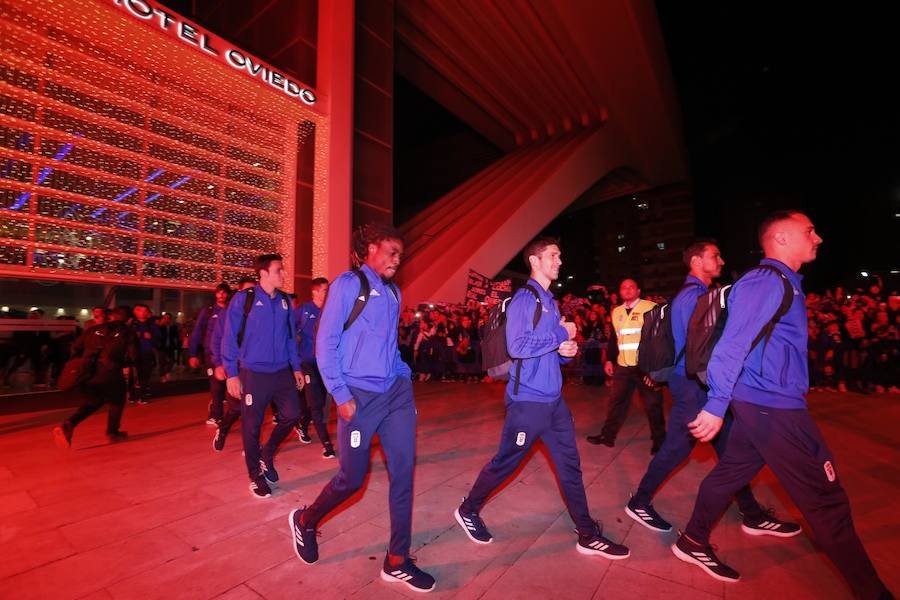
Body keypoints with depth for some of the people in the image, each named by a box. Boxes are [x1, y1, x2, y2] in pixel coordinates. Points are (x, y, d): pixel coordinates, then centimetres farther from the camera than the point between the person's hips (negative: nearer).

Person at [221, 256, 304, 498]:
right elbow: (230, 338, -6)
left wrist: (296, 367, 11)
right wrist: (232, 373, -9)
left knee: (291, 415, 5)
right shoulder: (243, 299, -7)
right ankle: (256, 475, 26)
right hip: (253, 373, -4)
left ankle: (266, 454, 33)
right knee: (252, 425, 6)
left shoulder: (284, 300, 7)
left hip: (282, 371, 5)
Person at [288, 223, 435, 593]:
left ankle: (397, 562, 23)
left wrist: (405, 377, 7)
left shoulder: (393, 292, 13)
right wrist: (341, 395, -14)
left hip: (397, 392, 6)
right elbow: (325, 342, -11)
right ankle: (305, 521, 39)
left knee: (403, 471, 5)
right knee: (352, 478, 7)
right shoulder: (348, 283, -7)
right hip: (360, 396, -6)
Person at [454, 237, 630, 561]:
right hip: (528, 399, -8)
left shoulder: (550, 301, 13)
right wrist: (562, 334, -15)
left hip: (553, 398, 8)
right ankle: (468, 510, 29)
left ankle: (588, 535, 28)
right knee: (505, 462, 6)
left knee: (570, 464, 14)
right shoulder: (524, 298, -12)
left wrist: (568, 350, -3)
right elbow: (517, 346, -23)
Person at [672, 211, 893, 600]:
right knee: (826, 499, 2)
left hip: (762, 403, 10)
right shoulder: (766, 281, -15)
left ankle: (694, 542, 31)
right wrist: (717, 405, -25)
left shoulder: (782, 283, 17)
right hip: (773, 407, -10)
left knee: (730, 472, 17)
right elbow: (733, 344, -23)